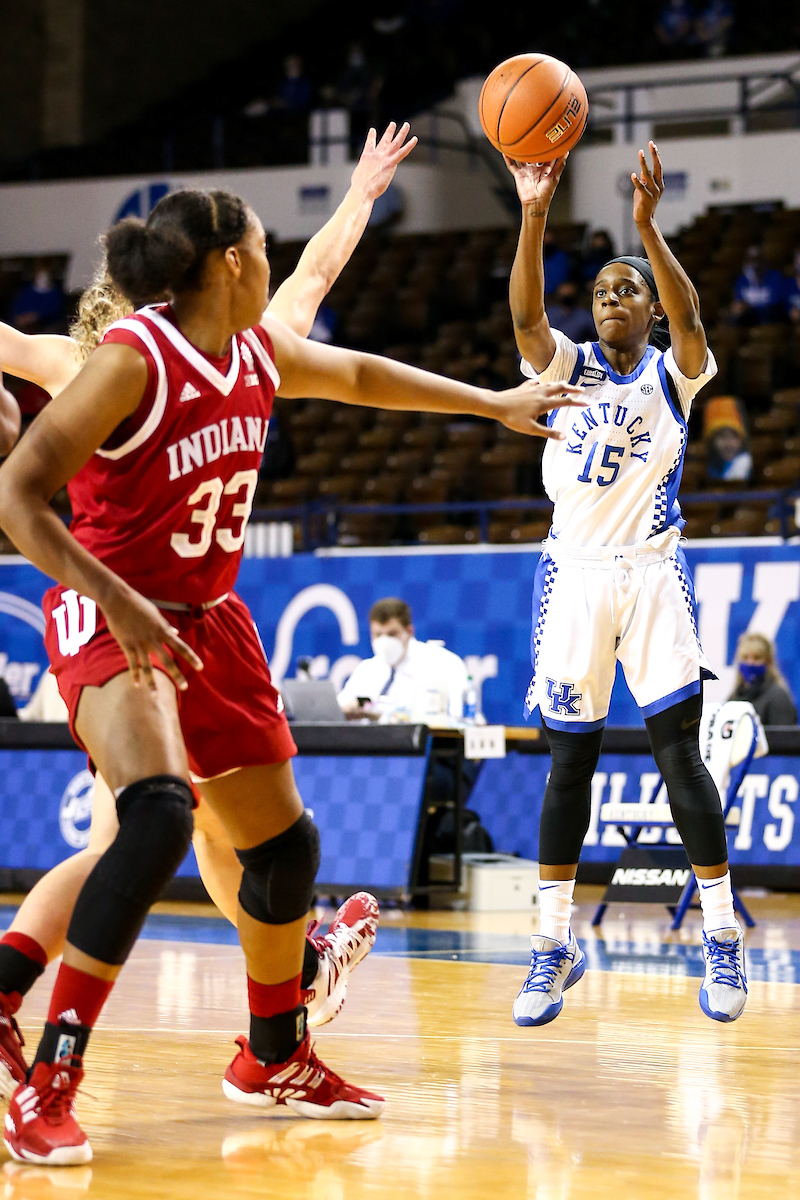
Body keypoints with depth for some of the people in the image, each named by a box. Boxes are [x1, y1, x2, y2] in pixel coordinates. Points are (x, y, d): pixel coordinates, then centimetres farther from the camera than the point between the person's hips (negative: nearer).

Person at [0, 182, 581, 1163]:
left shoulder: (259, 351, 3)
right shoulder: (134, 360, -21)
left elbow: (357, 375, 24)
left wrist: (495, 404, 32)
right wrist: (120, 605, -34)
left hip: (207, 620, 8)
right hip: (110, 618, -8)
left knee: (284, 842, 13)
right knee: (159, 816, -32)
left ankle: (274, 1061, 36)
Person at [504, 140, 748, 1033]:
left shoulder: (673, 371, 2)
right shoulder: (567, 365, 5)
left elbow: (689, 315, -21)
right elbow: (524, 313, -16)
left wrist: (647, 226, -37)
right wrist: (534, 215, -31)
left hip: (652, 572, -1)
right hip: (574, 573, 1)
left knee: (679, 750, -7)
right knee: (569, 761, 2)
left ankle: (722, 939, 2)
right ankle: (553, 945, 10)